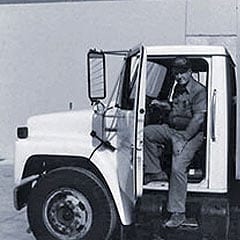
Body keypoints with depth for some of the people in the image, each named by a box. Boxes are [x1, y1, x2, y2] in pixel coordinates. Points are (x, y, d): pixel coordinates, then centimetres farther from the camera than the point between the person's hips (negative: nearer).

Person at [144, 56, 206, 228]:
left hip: (191, 134, -9)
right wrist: (163, 104, 13)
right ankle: (155, 172, 4)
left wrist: (183, 139, -25)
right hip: (172, 130, 9)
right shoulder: (178, 88, 15)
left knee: (178, 168, -23)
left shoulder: (199, 91, -14)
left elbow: (199, 119, -22)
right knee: (147, 132, -2)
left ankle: (178, 213, -18)